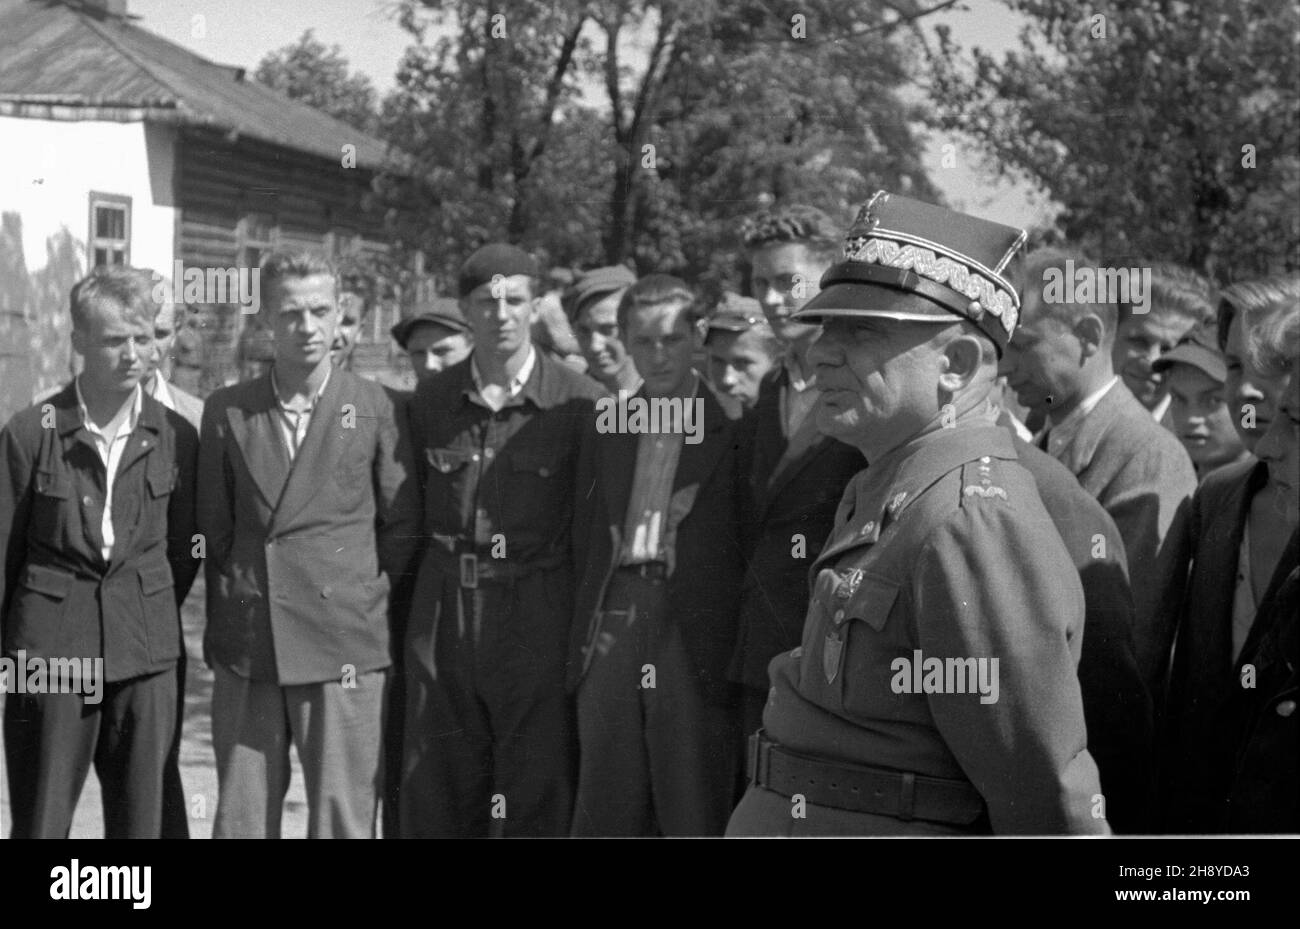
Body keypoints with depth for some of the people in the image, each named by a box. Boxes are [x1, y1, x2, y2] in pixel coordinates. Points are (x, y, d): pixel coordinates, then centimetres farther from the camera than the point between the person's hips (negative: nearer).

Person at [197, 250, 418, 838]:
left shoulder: (373, 408, 2)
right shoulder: (227, 411, 7)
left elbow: (401, 525, 6)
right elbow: (212, 526, 12)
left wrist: (363, 598, 4)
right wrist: (224, 622, 10)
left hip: (344, 650, -2)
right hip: (245, 653, 2)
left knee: (343, 819, -2)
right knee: (240, 818, 5)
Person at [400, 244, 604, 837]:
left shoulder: (578, 402, -4)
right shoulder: (432, 399, 7)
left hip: (538, 616, -3)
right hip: (443, 615, 4)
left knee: (538, 804, -1)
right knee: (435, 796, 8)